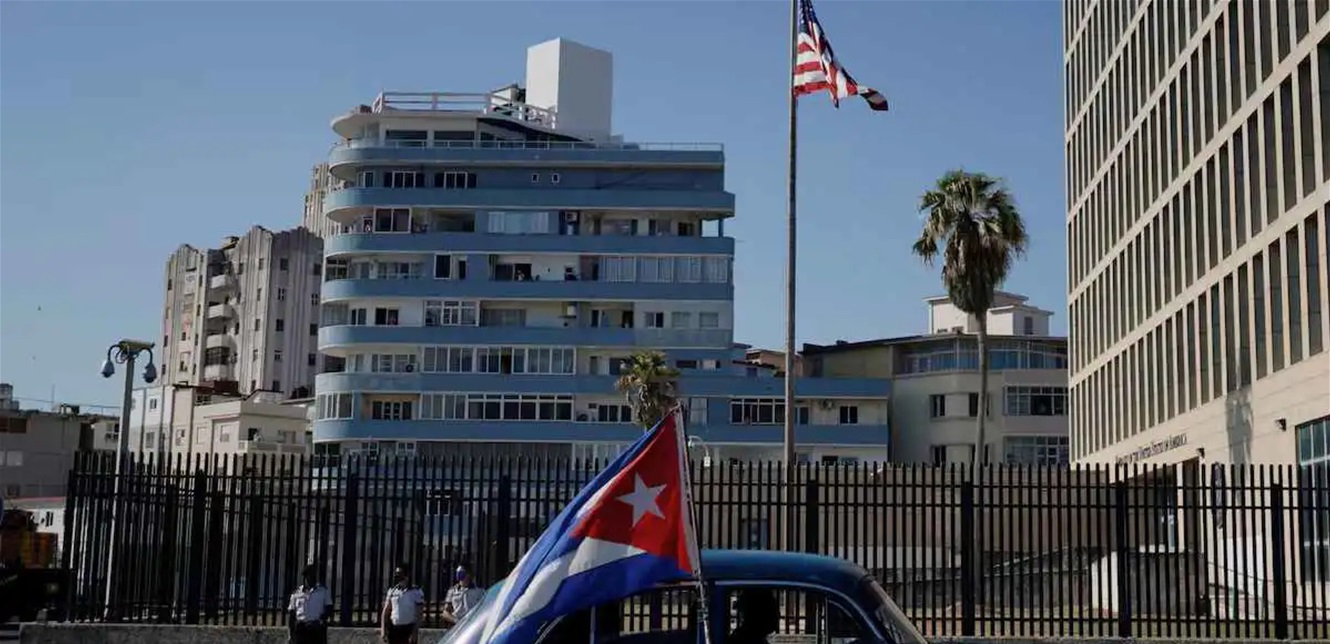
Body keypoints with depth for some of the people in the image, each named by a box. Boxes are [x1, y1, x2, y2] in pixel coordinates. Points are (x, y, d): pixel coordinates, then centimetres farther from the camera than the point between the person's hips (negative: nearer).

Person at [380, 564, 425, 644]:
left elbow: (418, 615, -8)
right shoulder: (392, 591, 7)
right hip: (394, 629, 4)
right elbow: (385, 611, 9)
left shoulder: (416, 592, -6)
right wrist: (383, 629, 1)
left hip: (409, 629, -4)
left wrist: (415, 633, -15)